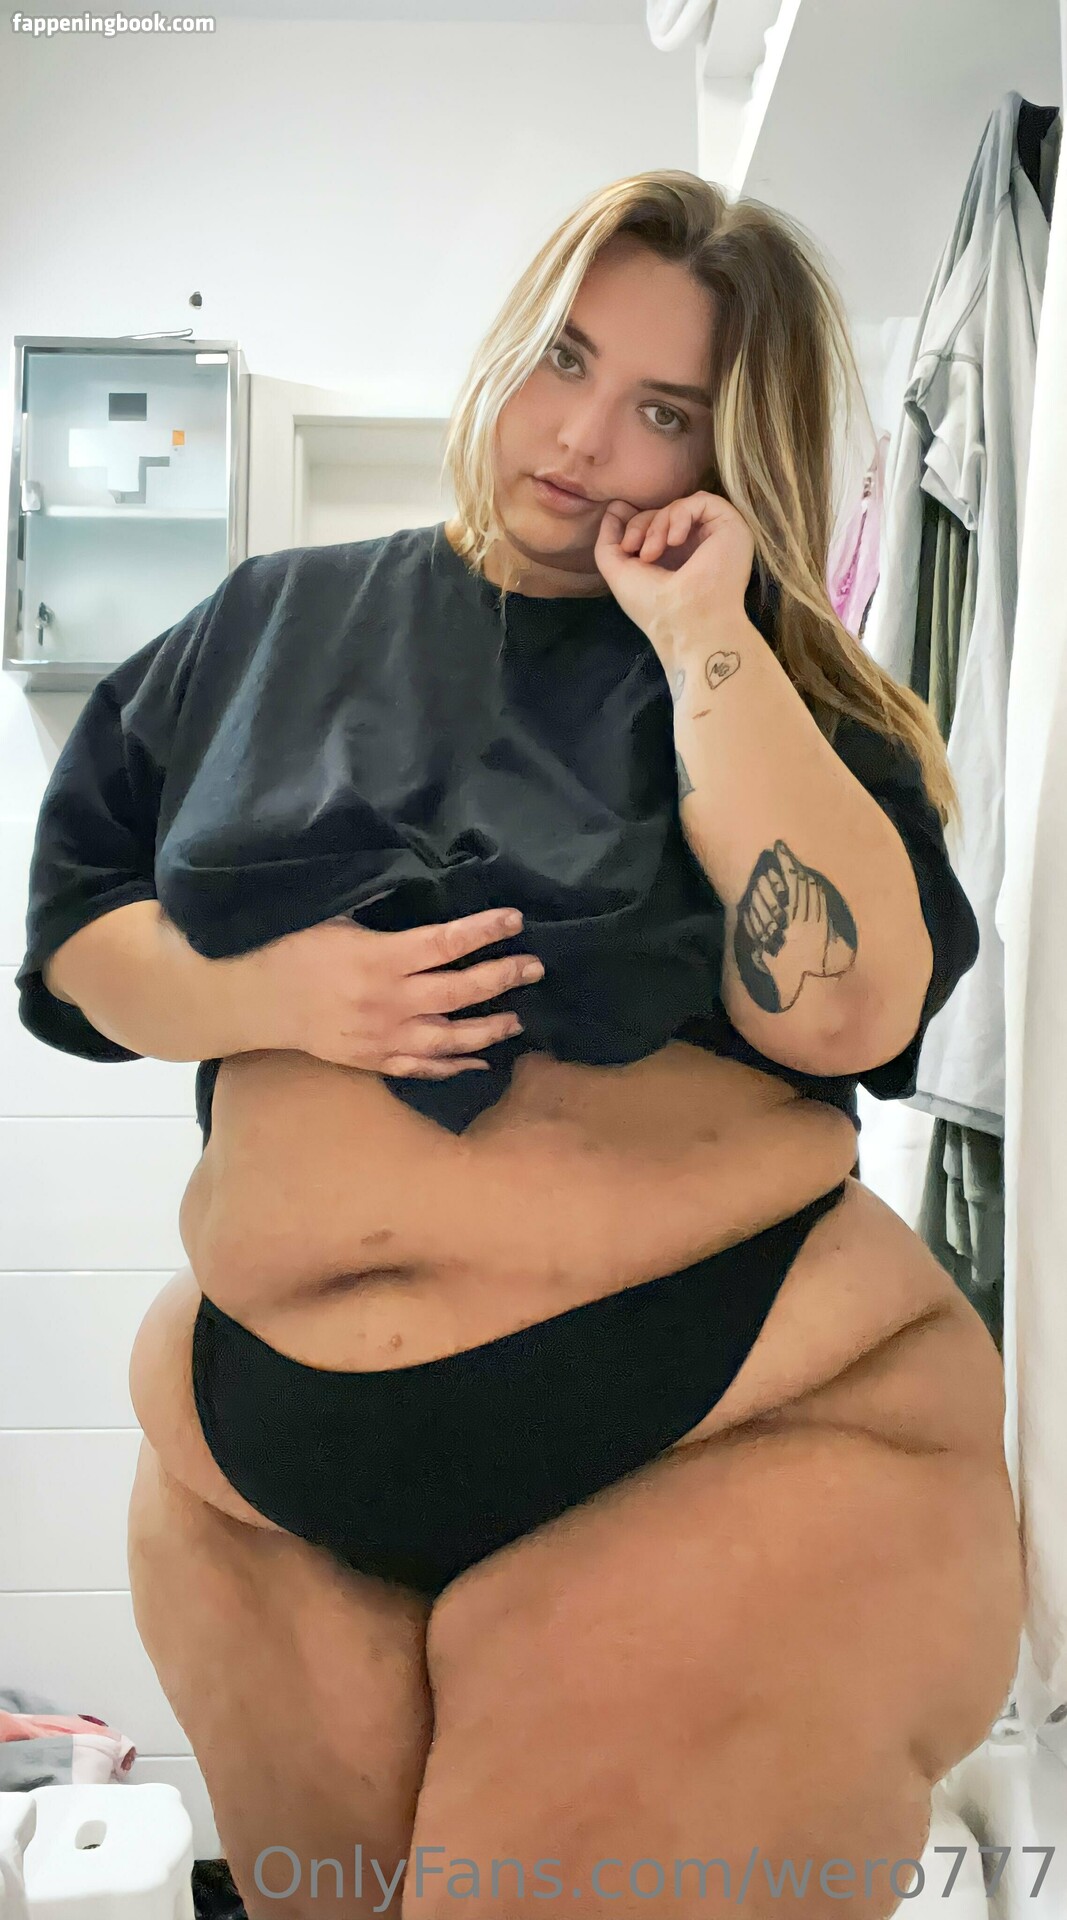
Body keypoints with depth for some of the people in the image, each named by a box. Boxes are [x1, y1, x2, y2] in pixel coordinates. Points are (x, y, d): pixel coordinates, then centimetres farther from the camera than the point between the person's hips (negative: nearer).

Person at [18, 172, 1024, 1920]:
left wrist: (705, 640, -15)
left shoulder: (776, 693, 2)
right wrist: (262, 998, -10)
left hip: (742, 1424, -2)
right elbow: (73, 924, 9)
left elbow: (843, 1008, -17)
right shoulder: (281, 624, 9)